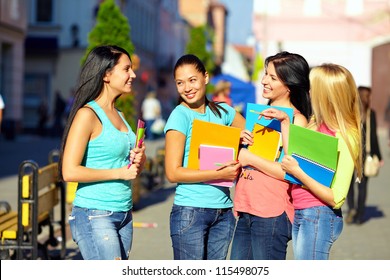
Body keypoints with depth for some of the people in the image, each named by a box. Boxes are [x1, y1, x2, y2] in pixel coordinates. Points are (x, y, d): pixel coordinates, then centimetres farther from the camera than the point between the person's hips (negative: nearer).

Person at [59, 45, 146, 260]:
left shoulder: (118, 115, 14)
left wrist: (138, 159, 4)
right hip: (94, 216, -8)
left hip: (123, 215, 8)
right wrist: (119, 172, -13)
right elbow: (70, 172, -18)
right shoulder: (88, 115, -10)